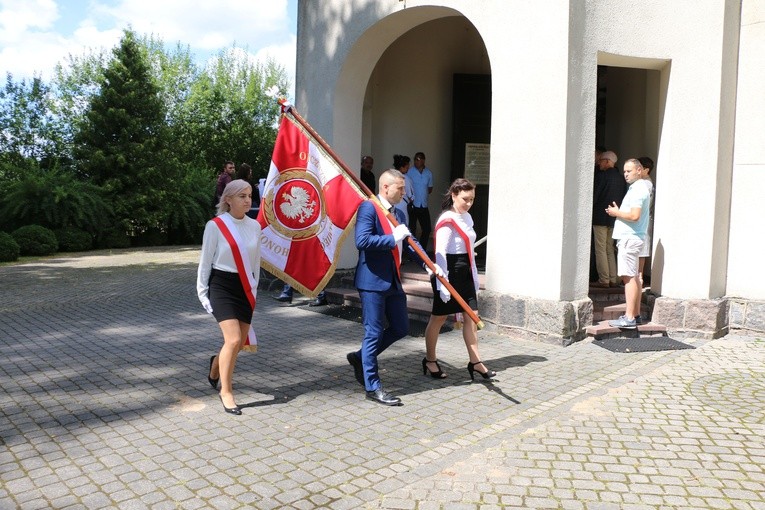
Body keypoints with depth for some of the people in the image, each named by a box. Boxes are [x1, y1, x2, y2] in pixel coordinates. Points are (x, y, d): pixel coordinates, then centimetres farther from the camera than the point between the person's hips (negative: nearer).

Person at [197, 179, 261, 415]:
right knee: (233, 340, -13)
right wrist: (202, 292, 1)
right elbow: (205, 261, -2)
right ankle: (226, 391, 6)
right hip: (222, 286, -5)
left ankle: (216, 364, 43)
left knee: (240, 342, 9)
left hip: (244, 288, 5)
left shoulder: (254, 226, 3)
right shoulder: (215, 226, -10)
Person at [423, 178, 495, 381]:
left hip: (465, 273, 8)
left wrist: (474, 276, 17)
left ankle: (475, 362, 13)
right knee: (439, 318, 5)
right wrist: (442, 284, -24)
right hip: (450, 273, -8)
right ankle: (430, 360, 19)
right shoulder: (447, 221, -16)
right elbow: (440, 253, -20)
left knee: (472, 315, 6)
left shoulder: (467, 218, 10)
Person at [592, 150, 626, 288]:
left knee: (600, 250, -3)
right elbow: (622, 198, 12)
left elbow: (594, 195, -12)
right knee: (610, 250, 13)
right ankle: (613, 279, 12)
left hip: (600, 218, -7)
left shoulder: (601, 175, -11)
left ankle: (604, 280, -4)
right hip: (615, 218, 7)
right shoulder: (621, 178, 9)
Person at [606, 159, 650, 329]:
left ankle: (629, 318, -12)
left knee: (629, 277, -12)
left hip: (629, 237, -11)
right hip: (632, 237, 11)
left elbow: (634, 215, -24)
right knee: (634, 277, 13)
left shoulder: (638, 189, -14)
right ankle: (635, 314, 20)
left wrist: (616, 213, -10)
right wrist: (618, 211, 10)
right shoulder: (637, 187, 19)